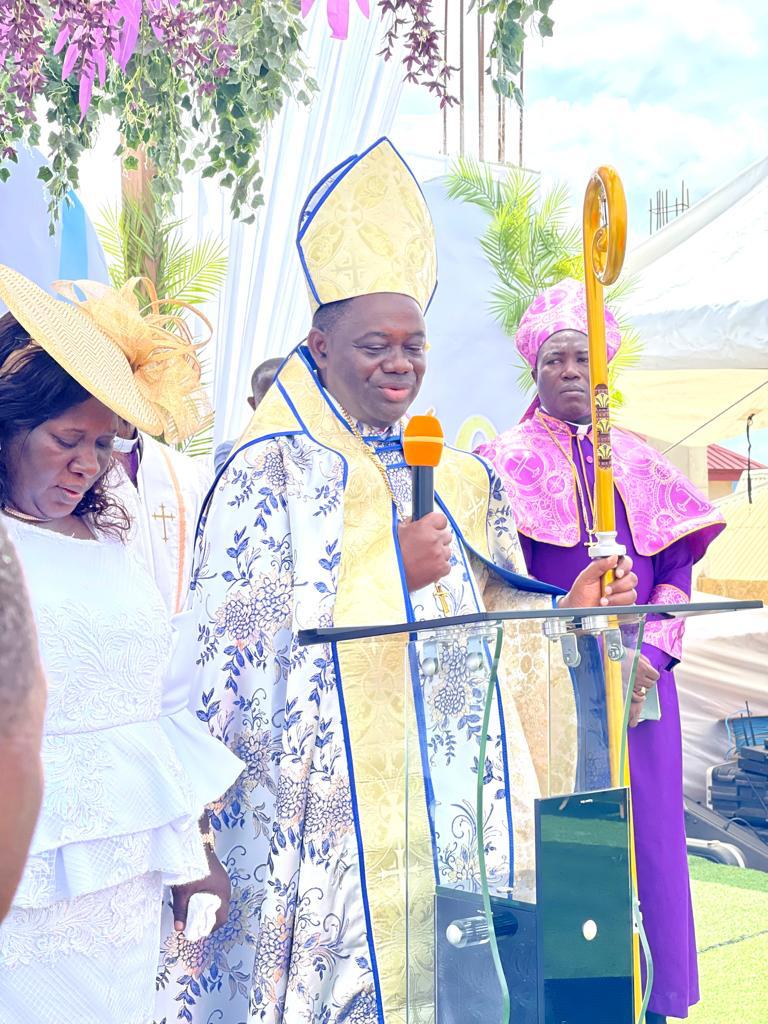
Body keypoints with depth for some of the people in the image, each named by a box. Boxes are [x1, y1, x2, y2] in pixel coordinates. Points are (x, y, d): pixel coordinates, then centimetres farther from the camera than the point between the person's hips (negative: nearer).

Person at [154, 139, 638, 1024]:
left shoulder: (456, 478, 13)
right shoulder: (273, 475, -6)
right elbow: (250, 657, -14)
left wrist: (567, 613, -2)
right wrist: (392, 571, -17)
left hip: (456, 796, 6)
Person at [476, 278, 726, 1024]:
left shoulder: (637, 460, 12)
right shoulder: (508, 460, 1)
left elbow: (676, 570, 9)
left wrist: (650, 653, -8)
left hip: (639, 682, 4)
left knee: (645, 833, 6)